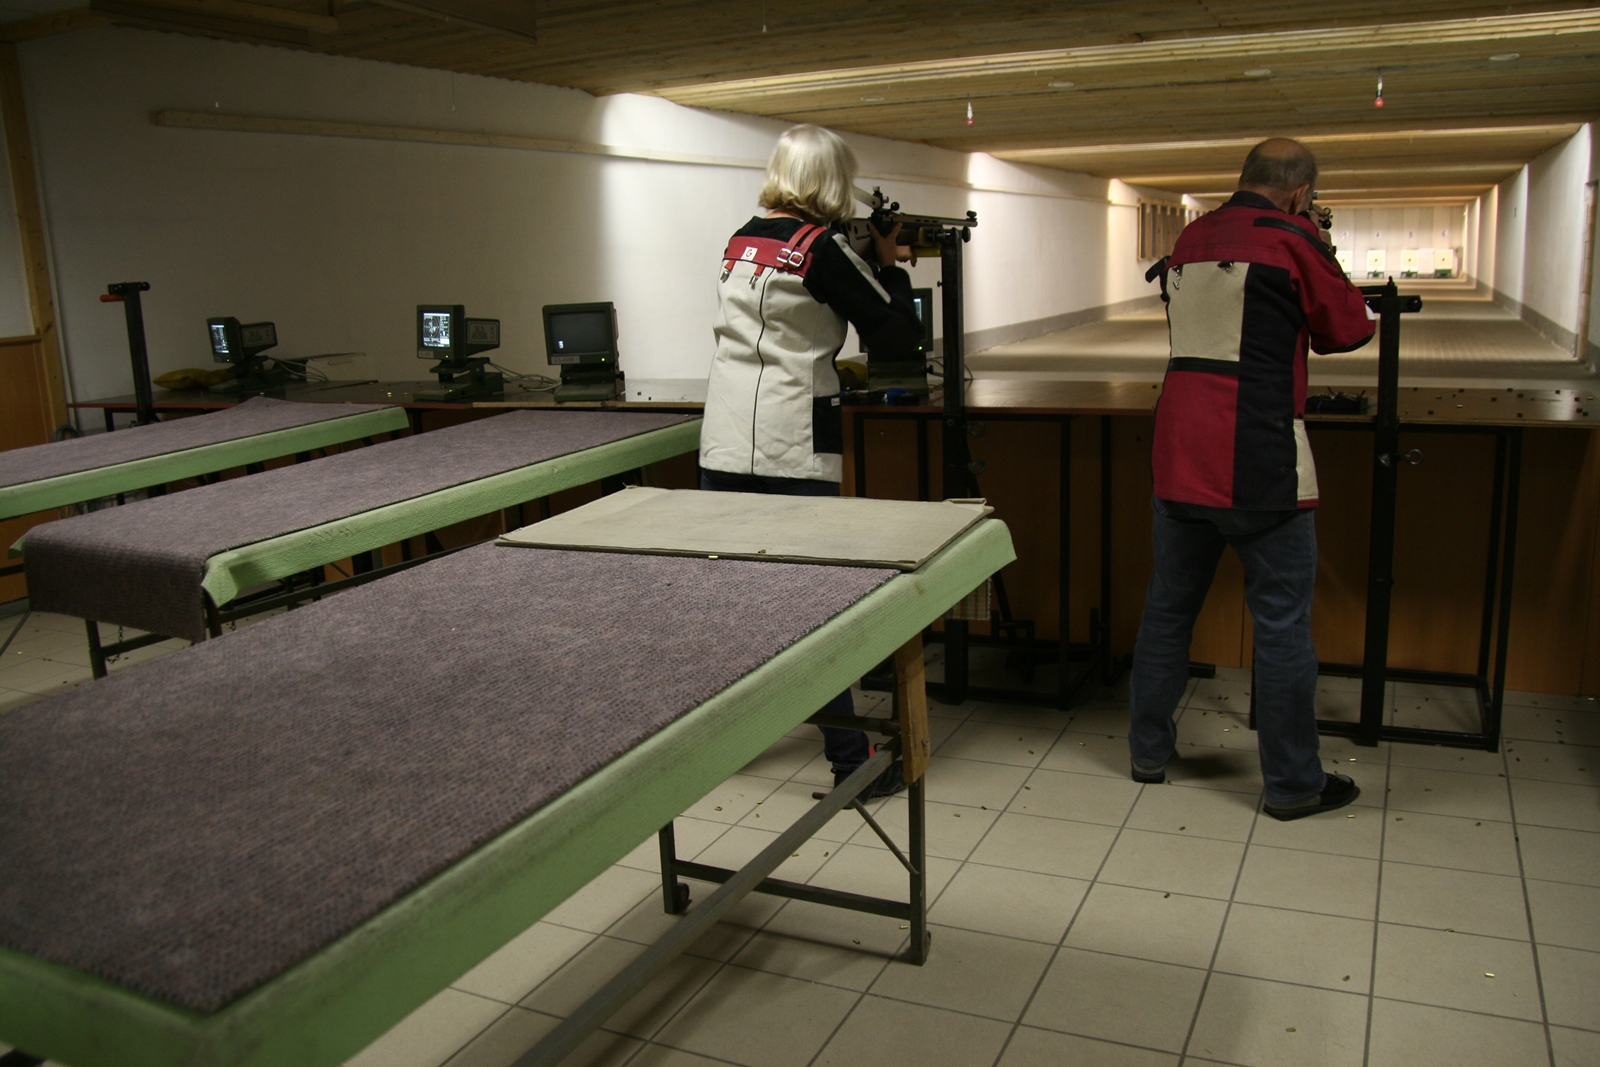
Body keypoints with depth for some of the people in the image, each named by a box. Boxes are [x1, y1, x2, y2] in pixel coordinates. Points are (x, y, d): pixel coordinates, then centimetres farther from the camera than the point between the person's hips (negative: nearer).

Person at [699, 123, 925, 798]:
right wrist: (889, 266, 9)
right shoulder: (824, 247, -8)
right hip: (791, 454, -6)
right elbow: (899, 341, -5)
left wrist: (869, 264, 21)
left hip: (722, 445, 7)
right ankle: (851, 760, 8)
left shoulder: (740, 242, 13)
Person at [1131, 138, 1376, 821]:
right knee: (1282, 622, 4)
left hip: (1179, 456, 6)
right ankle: (1293, 784, 13)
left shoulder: (1190, 240, 12)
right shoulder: (1290, 242, -6)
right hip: (1259, 462, -6)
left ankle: (1148, 752, 26)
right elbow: (1349, 330, 4)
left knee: (1168, 606, 16)